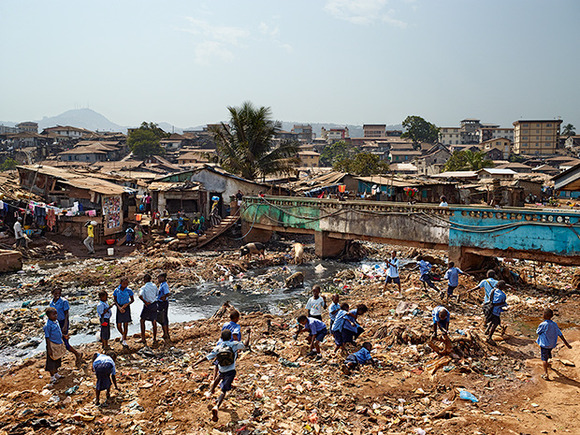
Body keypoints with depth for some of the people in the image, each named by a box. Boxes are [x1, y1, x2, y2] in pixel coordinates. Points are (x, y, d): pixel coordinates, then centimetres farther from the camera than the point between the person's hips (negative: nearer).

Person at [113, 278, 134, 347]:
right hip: (119, 308, 1)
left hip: (126, 308, -1)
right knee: (118, 326, 2)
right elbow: (115, 301, 1)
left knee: (126, 325, 1)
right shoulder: (116, 291, -4)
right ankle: (122, 335, 34)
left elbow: (132, 300, 4)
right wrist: (119, 307, -14)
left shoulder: (129, 291, -5)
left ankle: (124, 340, 13)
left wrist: (127, 304, -13)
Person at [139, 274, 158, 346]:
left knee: (142, 320, 14)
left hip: (147, 305, -4)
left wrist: (145, 302, -16)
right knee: (154, 322, 10)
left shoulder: (143, 287, -11)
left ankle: (143, 338, 11)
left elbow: (140, 296, -27)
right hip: (154, 304, 4)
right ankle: (154, 339, 13)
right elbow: (157, 294, 12)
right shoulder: (154, 286, 3)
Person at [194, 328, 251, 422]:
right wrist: (249, 333, 12)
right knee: (224, 391, 2)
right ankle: (217, 406, -19)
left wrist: (196, 364, 3)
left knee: (219, 377, 39)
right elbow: (246, 345, 1)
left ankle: (210, 391, 43)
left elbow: (207, 357, -7)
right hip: (230, 372, -2)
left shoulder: (218, 348, -8)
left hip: (221, 371, 3)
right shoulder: (235, 344, -12)